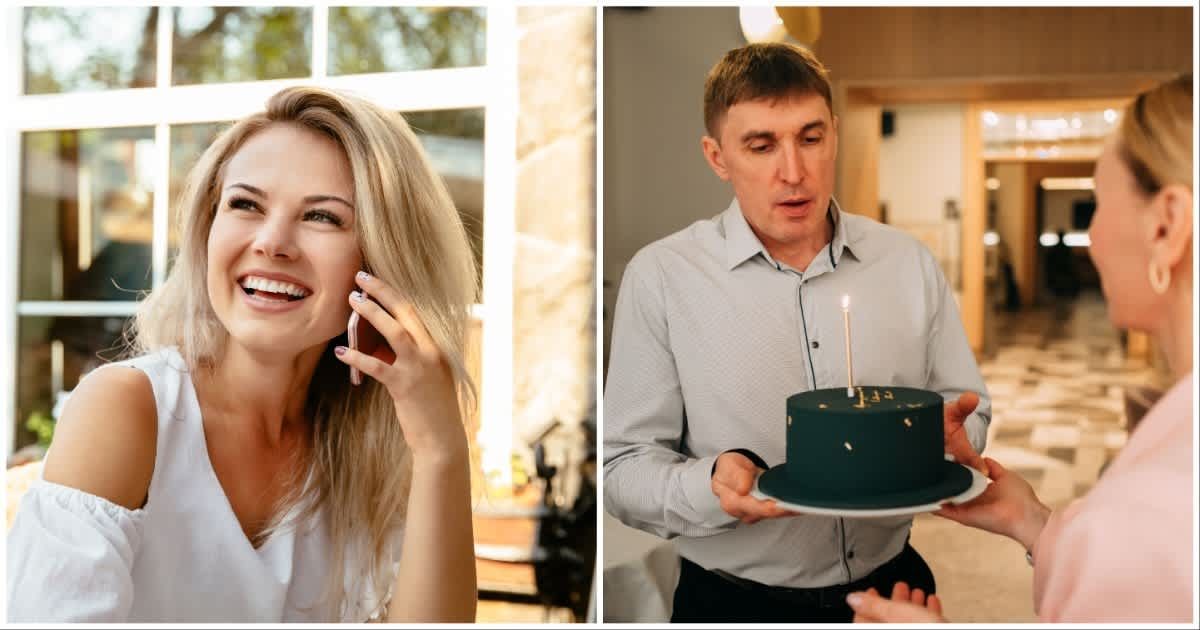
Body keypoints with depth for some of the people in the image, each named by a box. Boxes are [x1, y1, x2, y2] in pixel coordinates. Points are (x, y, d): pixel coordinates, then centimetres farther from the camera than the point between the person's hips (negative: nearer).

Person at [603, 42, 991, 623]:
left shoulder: (910, 262, 2)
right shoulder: (660, 276, -10)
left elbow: (966, 408, 11)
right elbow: (623, 466, -8)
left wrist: (953, 433, -10)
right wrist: (710, 487, -26)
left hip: (893, 581, 4)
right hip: (731, 601, -3)